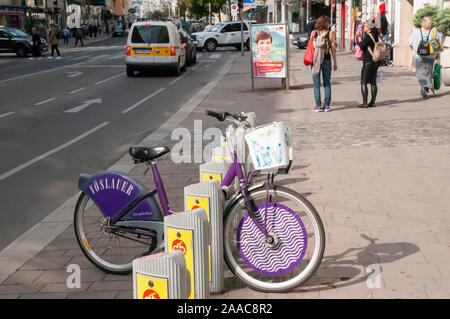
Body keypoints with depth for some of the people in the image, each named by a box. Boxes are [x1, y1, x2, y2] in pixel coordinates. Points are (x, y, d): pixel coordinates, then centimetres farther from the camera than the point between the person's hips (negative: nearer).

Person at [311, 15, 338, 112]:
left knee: (316, 84, 4)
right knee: (327, 83, 10)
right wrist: (335, 62, 7)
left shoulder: (314, 33, 0)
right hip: (327, 60, 0)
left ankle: (318, 105, 2)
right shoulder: (331, 34, -3)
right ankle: (327, 105, 9)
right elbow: (333, 49, -1)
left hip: (315, 60, 0)